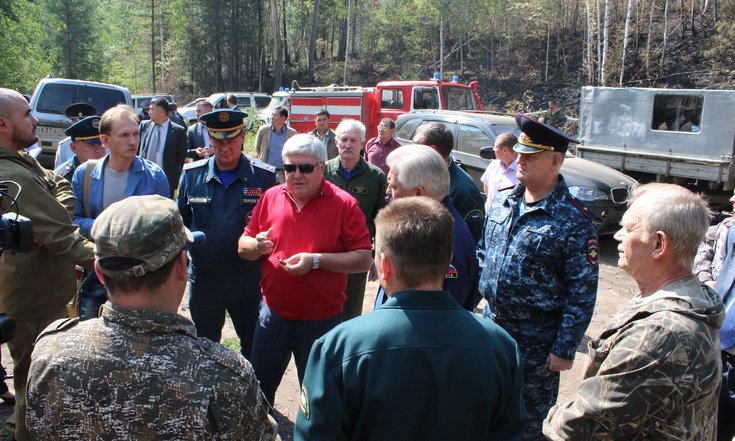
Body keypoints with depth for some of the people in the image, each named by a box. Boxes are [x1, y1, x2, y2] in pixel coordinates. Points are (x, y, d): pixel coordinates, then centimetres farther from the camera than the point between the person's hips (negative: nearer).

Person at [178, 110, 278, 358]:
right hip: (203, 279, 2)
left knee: (254, 347, 14)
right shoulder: (191, 175, 1)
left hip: (248, 279, -2)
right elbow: (181, 222, 10)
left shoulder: (264, 176, -7)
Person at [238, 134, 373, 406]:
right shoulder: (270, 197, 2)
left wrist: (316, 260, -23)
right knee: (258, 386, 17)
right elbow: (243, 247, 8)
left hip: (321, 320, -3)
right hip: (273, 313, 4)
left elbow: (364, 260, -15)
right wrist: (257, 245, -15)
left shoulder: (344, 205, -11)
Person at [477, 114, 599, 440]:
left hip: (536, 341, -5)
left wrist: (565, 349, -14)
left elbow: (582, 292, -15)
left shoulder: (574, 220, -17)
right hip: (491, 324, 6)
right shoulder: (503, 199, 2)